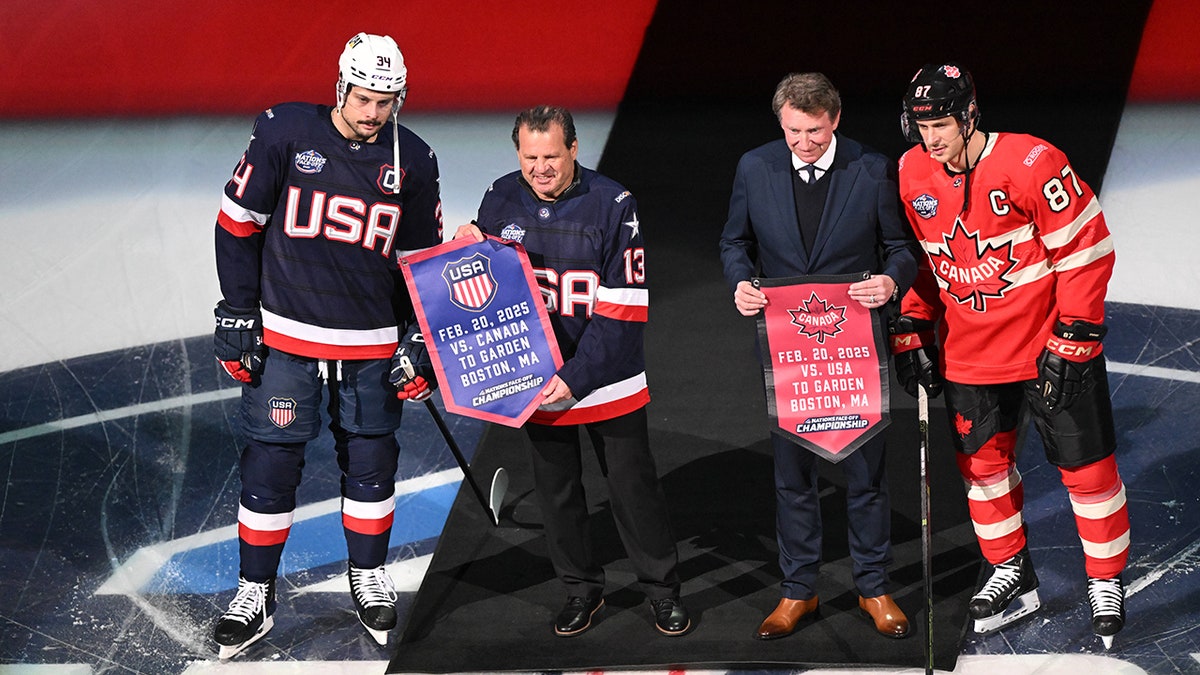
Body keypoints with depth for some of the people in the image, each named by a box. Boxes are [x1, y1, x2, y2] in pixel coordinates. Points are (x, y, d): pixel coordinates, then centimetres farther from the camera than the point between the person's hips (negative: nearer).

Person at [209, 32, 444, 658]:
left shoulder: (412, 160, -1)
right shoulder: (284, 133, -9)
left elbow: (421, 255, 9)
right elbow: (238, 223, -2)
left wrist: (420, 337, 4)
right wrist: (238, 314, -3)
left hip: (372, 344, 2)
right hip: (284, 335, -2)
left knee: (370, 459, 10)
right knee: (271, 459, 0)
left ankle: (368, 575, 30)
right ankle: (255, 593, 13)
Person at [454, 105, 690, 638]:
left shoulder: (613, 204, -15)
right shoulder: (500, 200, -2)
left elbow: (622, 308, -16)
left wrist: (577, 377, -22)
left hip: (606, 379, -3)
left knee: (633, 487, 7)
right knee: (555, 489, 14)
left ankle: (662, 588, 24)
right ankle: (581, 588, 32)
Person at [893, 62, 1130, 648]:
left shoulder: (1031, 163, -19)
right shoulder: (912, 175, -2)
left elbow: (1086, 251, -16)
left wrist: (1073, 340, -17)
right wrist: (911, 330, 7)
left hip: (1051, 350, -5)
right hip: (969, 353, 5)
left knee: (1085, 465, 2)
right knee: (982, 461, 12)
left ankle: (1106, 582, 21)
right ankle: (1011, 574, 31)